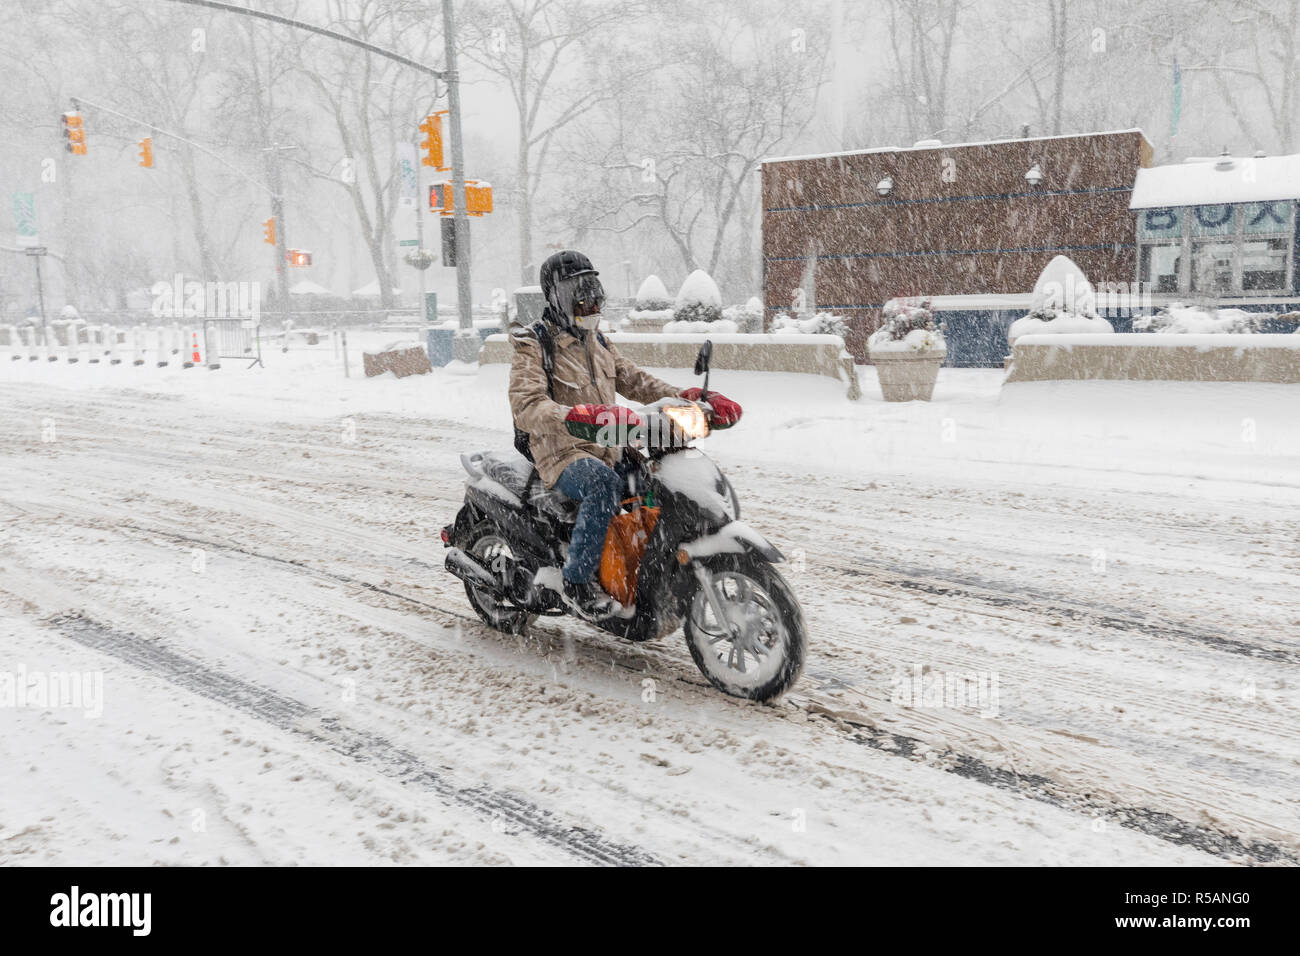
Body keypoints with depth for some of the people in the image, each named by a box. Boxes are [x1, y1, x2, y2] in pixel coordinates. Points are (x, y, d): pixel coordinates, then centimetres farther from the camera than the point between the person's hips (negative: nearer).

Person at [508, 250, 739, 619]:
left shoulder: (596, 340, 17)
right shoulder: (534, 345, -7)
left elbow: (632, 380, 17)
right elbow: (526, 405, -22)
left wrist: (687, 397, 1)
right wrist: (575, 416, -42)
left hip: (606, 449, 7)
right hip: (561, 453, -7)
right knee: (604, 482, -37)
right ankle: (577, 581, -25)